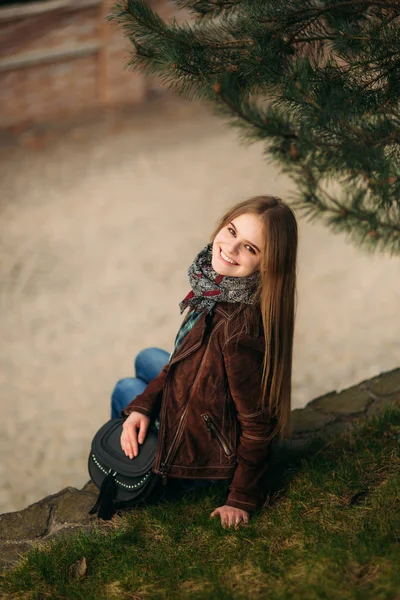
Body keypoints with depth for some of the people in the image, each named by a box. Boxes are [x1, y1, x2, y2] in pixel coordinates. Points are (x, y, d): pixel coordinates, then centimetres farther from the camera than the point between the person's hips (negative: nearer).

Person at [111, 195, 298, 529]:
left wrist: (242, 500, -16)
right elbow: (186, 354, 1)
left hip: (208, 451, -7)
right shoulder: (218, 287, -14)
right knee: (146, 359, 28)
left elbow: (257, 424, -29)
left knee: (125, 390, 17)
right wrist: (142, 406, -6)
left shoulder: (239, 326, -40)